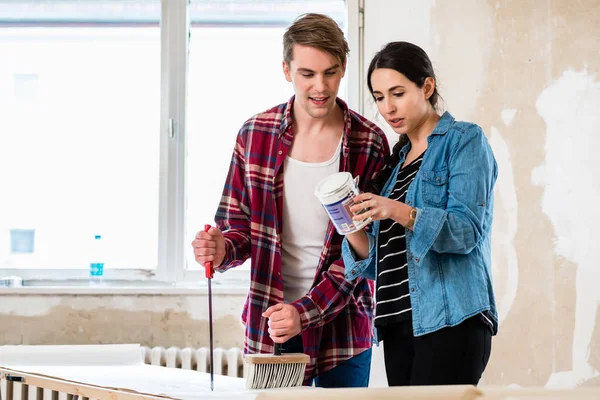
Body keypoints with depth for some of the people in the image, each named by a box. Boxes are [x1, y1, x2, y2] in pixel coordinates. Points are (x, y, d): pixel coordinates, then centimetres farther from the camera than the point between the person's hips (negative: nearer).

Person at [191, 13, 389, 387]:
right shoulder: (255, 134, 0)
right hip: (270, 323, 1)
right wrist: (221, 250, -16)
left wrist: (305, 312, -20)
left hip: (342, 324, -1)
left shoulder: (370, 144, -6)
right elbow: (239, 225, 8)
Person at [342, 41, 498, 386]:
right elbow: (378, 263, 15)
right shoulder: (396, 161, 19)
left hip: (451, 321, -7)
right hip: (399, 324, 7)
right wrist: (354, 231, -5)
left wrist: (400, 212, -25)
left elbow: (468, 229, -13)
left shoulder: (464, 140, 1)